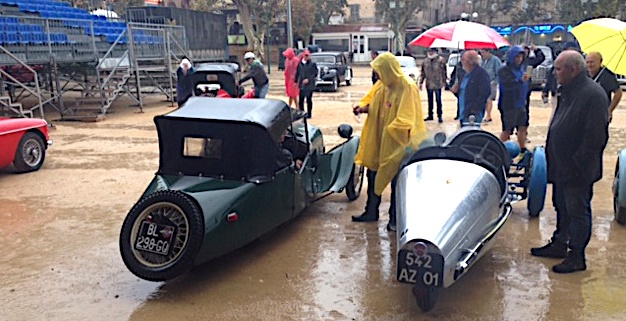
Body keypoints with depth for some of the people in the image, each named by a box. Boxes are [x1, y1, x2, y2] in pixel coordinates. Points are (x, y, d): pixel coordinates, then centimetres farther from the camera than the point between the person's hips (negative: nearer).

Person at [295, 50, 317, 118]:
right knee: (301, 100, 5)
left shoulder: (312, 64, -4)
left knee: (309, 100, 2)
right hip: (301, 85, 4)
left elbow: (315, 74, -8)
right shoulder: (300, 64, 6)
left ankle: (309, 114, 11)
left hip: (309, 85, -4)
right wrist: (296, 81, 11)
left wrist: (308, 79, -16)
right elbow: (297, 73, 13)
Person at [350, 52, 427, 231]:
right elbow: (373, 101, 18)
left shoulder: (407, 88, -19)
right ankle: (371, 212, 33)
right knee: (373, 174, 15)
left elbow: (405, 121, -23)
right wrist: (364, 107, -2)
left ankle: (395, 218, 22)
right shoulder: (382, 84, 2)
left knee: (395, 180, 5)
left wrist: (389, 132, -23)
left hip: (396, 143, -7)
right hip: (378, 139, 7)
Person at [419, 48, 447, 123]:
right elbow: (422, 73, 11)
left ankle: (440, 116, 6)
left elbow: (444, 72, -4)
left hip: (437, 84, -4)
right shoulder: (425, 61, 7)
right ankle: (430, 115, 22)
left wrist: (444, 81, -6)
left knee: (438, 100, 0)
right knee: (430, 100, 13)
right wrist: (421, 82, 9)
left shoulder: (440, 60, -5)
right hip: (429, 84, 4)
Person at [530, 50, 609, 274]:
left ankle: (577, 257, 15)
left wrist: (578, 165, -20)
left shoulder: (593, 94, -19)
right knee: (561, 207, 20)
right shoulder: (568, 91, 11)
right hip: (561, 166, 9)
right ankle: (559, 244, 35)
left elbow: (595, 137, -22)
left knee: (578, 211, 3)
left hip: (577, 171, -9)